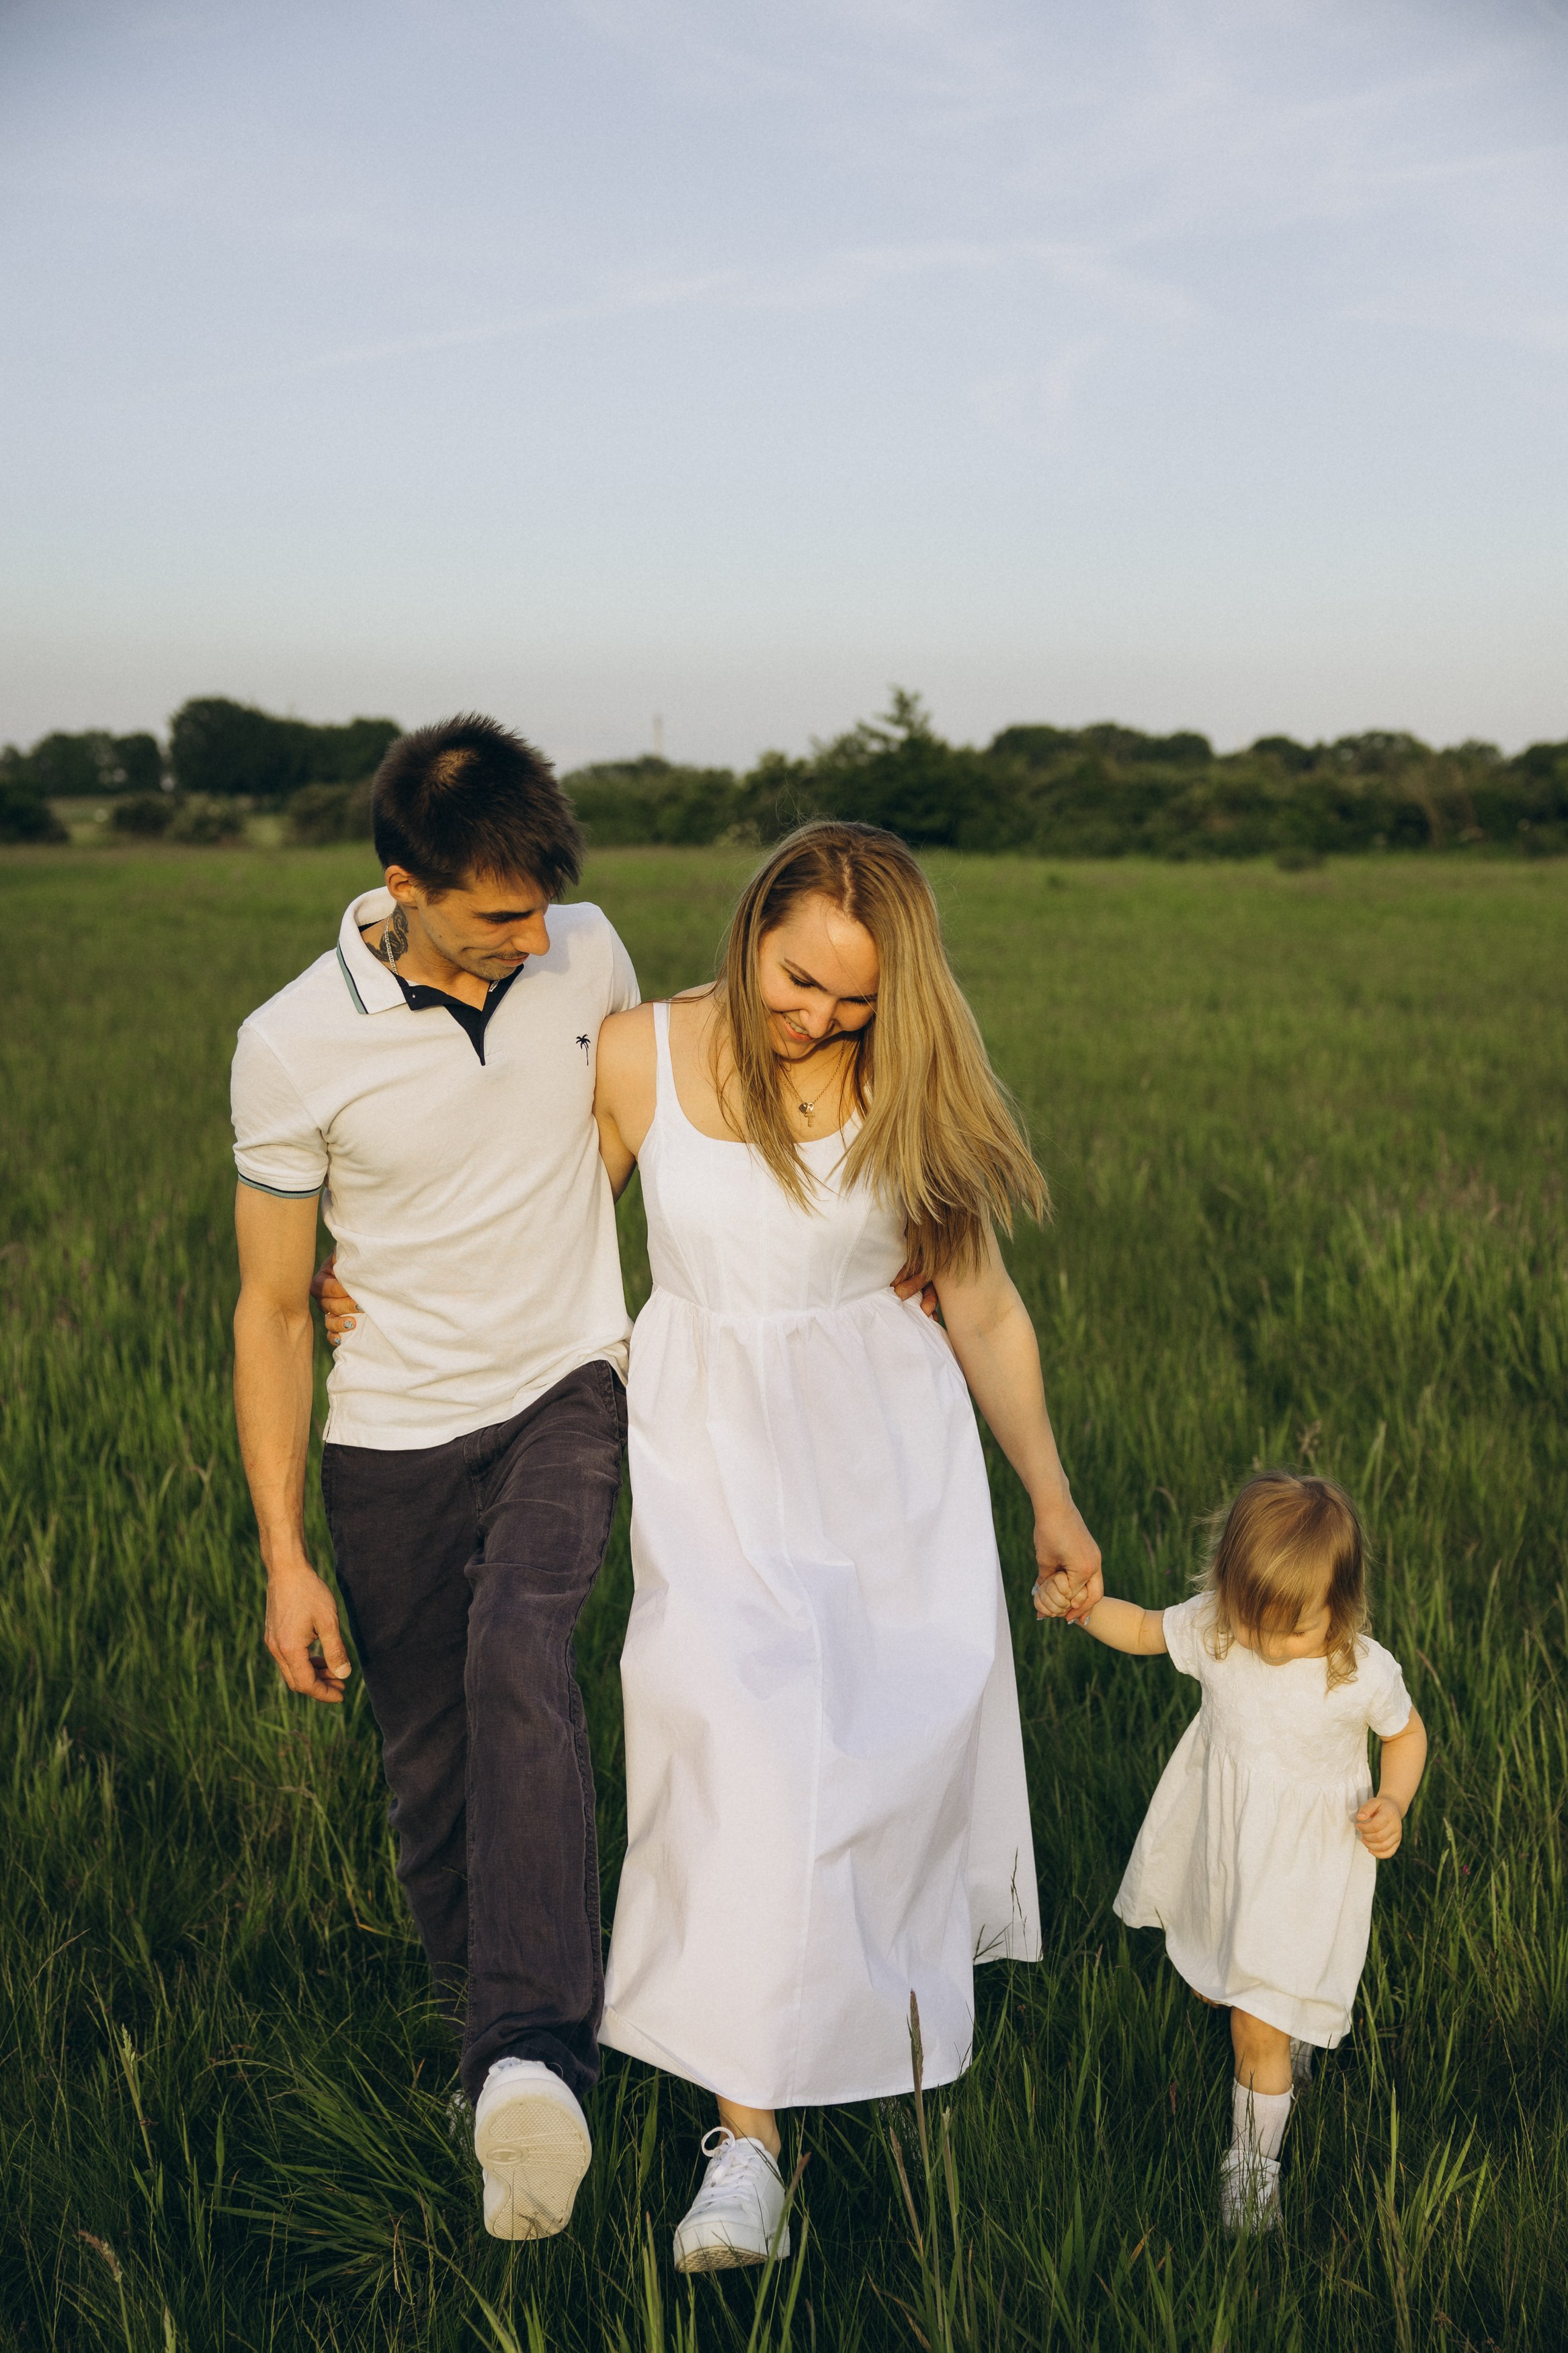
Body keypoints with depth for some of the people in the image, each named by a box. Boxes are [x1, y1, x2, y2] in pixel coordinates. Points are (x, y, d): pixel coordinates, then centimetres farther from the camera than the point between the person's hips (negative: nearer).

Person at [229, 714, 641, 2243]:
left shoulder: (587, 958, -6)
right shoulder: (294, 1047, -14)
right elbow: (271, 1311, -6)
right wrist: (283, 1559, -7)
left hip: (564, 1394, 0)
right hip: (395, 1440, 0)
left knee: (519, 1660, -27)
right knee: (430, 1769, 6)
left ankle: (531, 2057, -35)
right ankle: (481, 2011, 30)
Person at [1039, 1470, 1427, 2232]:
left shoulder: (1365, 1673, -24)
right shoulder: (1213, 1627, -19)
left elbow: (1406, 1733, -3)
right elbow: (1144, 1631, -1)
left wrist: (1393, 1805, -19)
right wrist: (1079, 1604, -19)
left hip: (1302, 1866, -4)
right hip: (1214, 1848, 4)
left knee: (1258, 2032, -4)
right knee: (1216, 1986, 26)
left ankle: (1252, 2164, 21)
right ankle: (1293, 2024, 59)